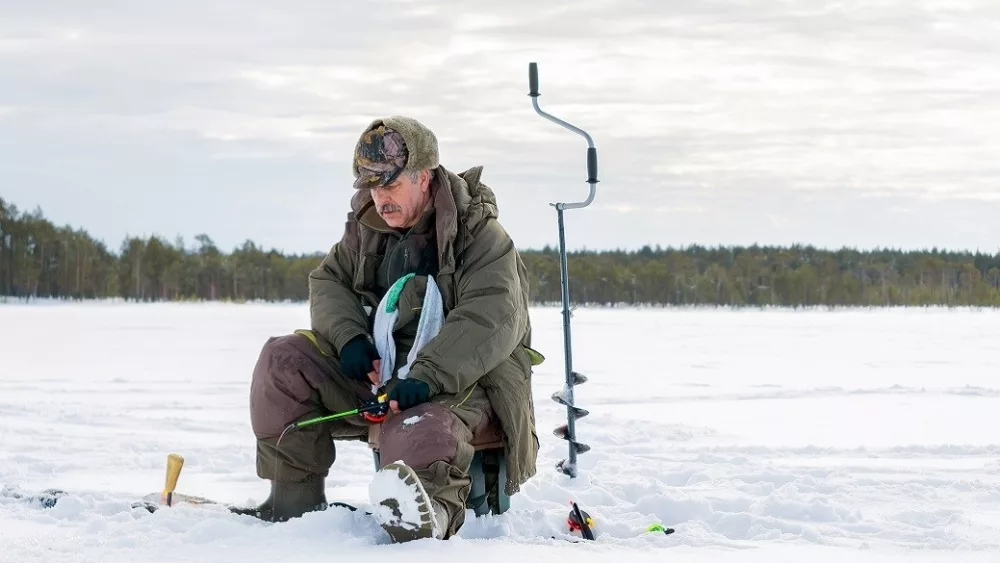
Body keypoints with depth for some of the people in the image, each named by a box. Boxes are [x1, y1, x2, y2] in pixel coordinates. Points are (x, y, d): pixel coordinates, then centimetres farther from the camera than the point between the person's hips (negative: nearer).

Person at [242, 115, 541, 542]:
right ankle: (295, 495, -10)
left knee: (419, 432, -40)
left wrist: (426, 378, -35)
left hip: (462, 382, -7)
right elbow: (329, 281, 16)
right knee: (283, 359, -10)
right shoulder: (368, 229, 10)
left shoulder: (481, 235, -10)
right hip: (377, 373, 7)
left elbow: (492, 320, -22)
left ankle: (427, 517, -70)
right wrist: (349, 338, -8)